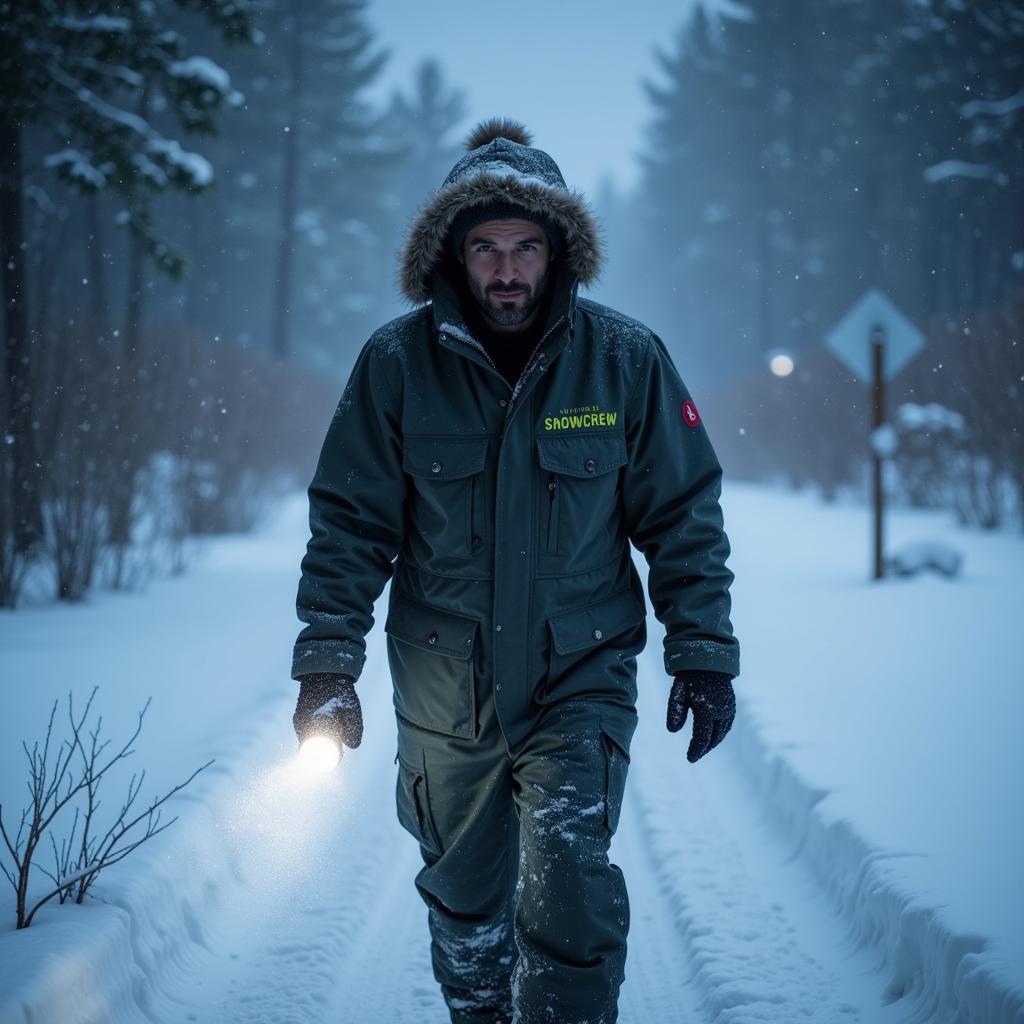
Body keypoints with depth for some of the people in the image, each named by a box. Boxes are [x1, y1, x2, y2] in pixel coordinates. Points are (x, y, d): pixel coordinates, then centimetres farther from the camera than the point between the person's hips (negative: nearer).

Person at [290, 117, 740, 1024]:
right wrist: (327, 665, -6)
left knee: (571, 894, -16)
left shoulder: (625, 360, -6)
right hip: (443, 693, 2)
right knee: (464, 895, 17)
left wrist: (703, 653, -3)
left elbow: (684, 516, 1)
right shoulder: (397, 364, -6)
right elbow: (350, 522, 0)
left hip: (581, 678, -1)